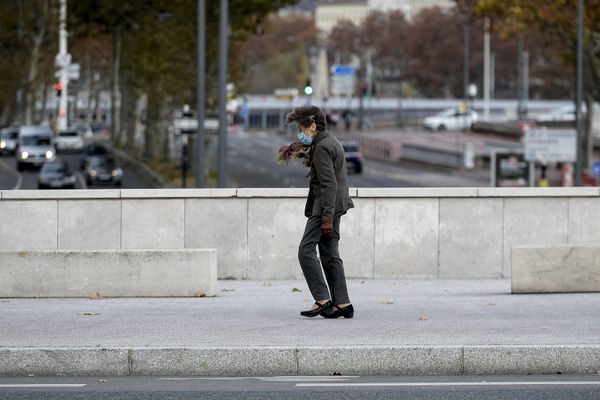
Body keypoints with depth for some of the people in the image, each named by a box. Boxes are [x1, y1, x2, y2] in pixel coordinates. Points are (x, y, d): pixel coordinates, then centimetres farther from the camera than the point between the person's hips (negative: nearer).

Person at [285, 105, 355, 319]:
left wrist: (327, 217, -22)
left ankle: (322, 300, -15)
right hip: (336, 206, 11)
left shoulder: (322, 148, -15)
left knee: (306, 250, -11)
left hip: (326, 206, -11)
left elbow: (329, 184, -21)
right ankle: (342, 303, 7)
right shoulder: (332, 142, 17)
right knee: (330, 254, 10)